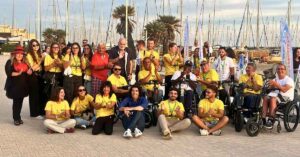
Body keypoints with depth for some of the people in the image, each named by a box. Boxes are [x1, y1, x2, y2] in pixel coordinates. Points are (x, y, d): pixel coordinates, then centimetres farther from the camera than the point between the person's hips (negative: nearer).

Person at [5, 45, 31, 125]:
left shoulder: (24, 62, 15)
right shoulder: (10, 62, -3)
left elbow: (28, 70, 22)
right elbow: (8, 73, -13)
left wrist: (29, 71, -2)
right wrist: (18, 73, -26)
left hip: (23, 85, 5)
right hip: (14, 85, -5)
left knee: (20, 101, 9)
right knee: (16, 101, -5)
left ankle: (18, 117, 21)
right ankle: (16, 118, 4)